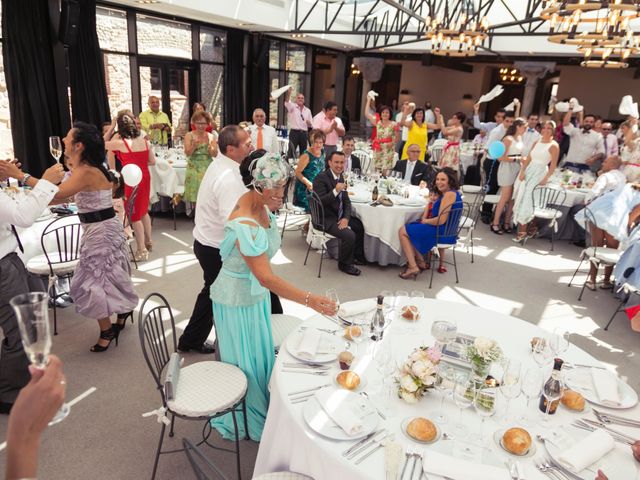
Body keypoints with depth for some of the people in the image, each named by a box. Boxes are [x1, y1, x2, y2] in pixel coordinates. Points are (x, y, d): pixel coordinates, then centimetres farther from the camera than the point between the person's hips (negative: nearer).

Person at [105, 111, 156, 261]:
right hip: (145, 178, 6)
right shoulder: (144, 141, 0)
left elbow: (102, 144, 2)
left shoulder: (120, 143, -15)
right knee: (143, 211, 22)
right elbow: (153, 161, 7)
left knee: (135, 215, 5)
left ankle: (142, 250, 11)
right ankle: (148, 241, 34)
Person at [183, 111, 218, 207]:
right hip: (194, 169, -1)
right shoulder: (189, 135, 2)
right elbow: (187, 153, -7)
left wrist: (209, 144, -19)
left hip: (208, 169, 1)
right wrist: (194, 146, -25)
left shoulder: (211, 136, 4)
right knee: (195, 199, -1)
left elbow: (215, 154, -1)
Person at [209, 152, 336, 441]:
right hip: (238, 300, -8)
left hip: (256, 293, 8)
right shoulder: (244, 225, -34)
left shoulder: (261, 205, -7)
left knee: (260, 353, 23)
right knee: (244, 362, 11)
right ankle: (241, 422, 36)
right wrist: (310, 300, -42)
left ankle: (259, 408, 47)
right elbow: (266, 278, -39)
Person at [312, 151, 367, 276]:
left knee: (361, 226, 9)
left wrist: (346, 218, -7)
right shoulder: (321, 178, -16)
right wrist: (335, 191, -34)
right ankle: (344, 264, 2)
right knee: (349, 235, -23)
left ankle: (357, 256, 28)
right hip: (325, 219, -9)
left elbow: (346, 200, 9)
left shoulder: (340, 177, 9)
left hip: (339, 216, 9)